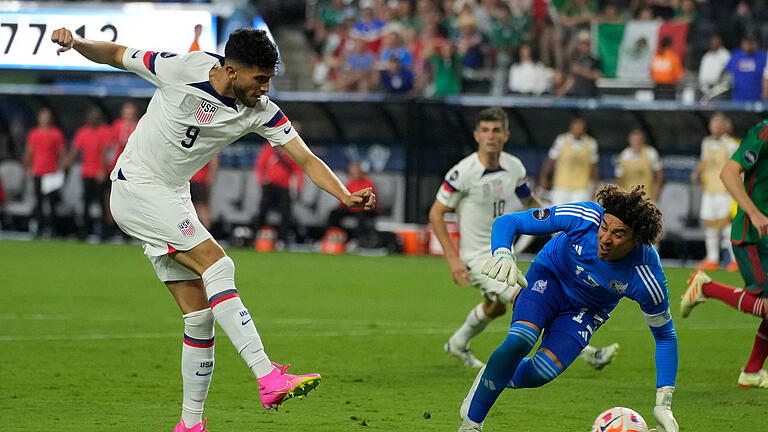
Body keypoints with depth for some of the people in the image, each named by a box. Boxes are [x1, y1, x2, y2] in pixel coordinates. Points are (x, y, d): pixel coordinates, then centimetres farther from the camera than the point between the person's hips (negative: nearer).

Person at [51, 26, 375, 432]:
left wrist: (346, 196, -23)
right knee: (217, 264, -23)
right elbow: (116, 55, -4)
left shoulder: (260, 110, -5)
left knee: (201, 316, 1)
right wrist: (76, 43, -22)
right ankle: (268, 378, -31)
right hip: (136, 188, -7)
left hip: (173, 201, 7)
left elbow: (306, 159, -8)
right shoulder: (181, 69, -17)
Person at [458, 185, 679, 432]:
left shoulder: (648, 279, -32)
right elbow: (507, 222, -23)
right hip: (549, 277, -1)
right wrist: (502, 254, -46)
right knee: (519, 341, -29)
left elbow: (665, 336, -15)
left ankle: (494, 378, 14)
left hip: (586, 310, 1)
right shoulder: (584, 217, -33)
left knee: (542, 372, -22)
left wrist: (663, 405, -19)